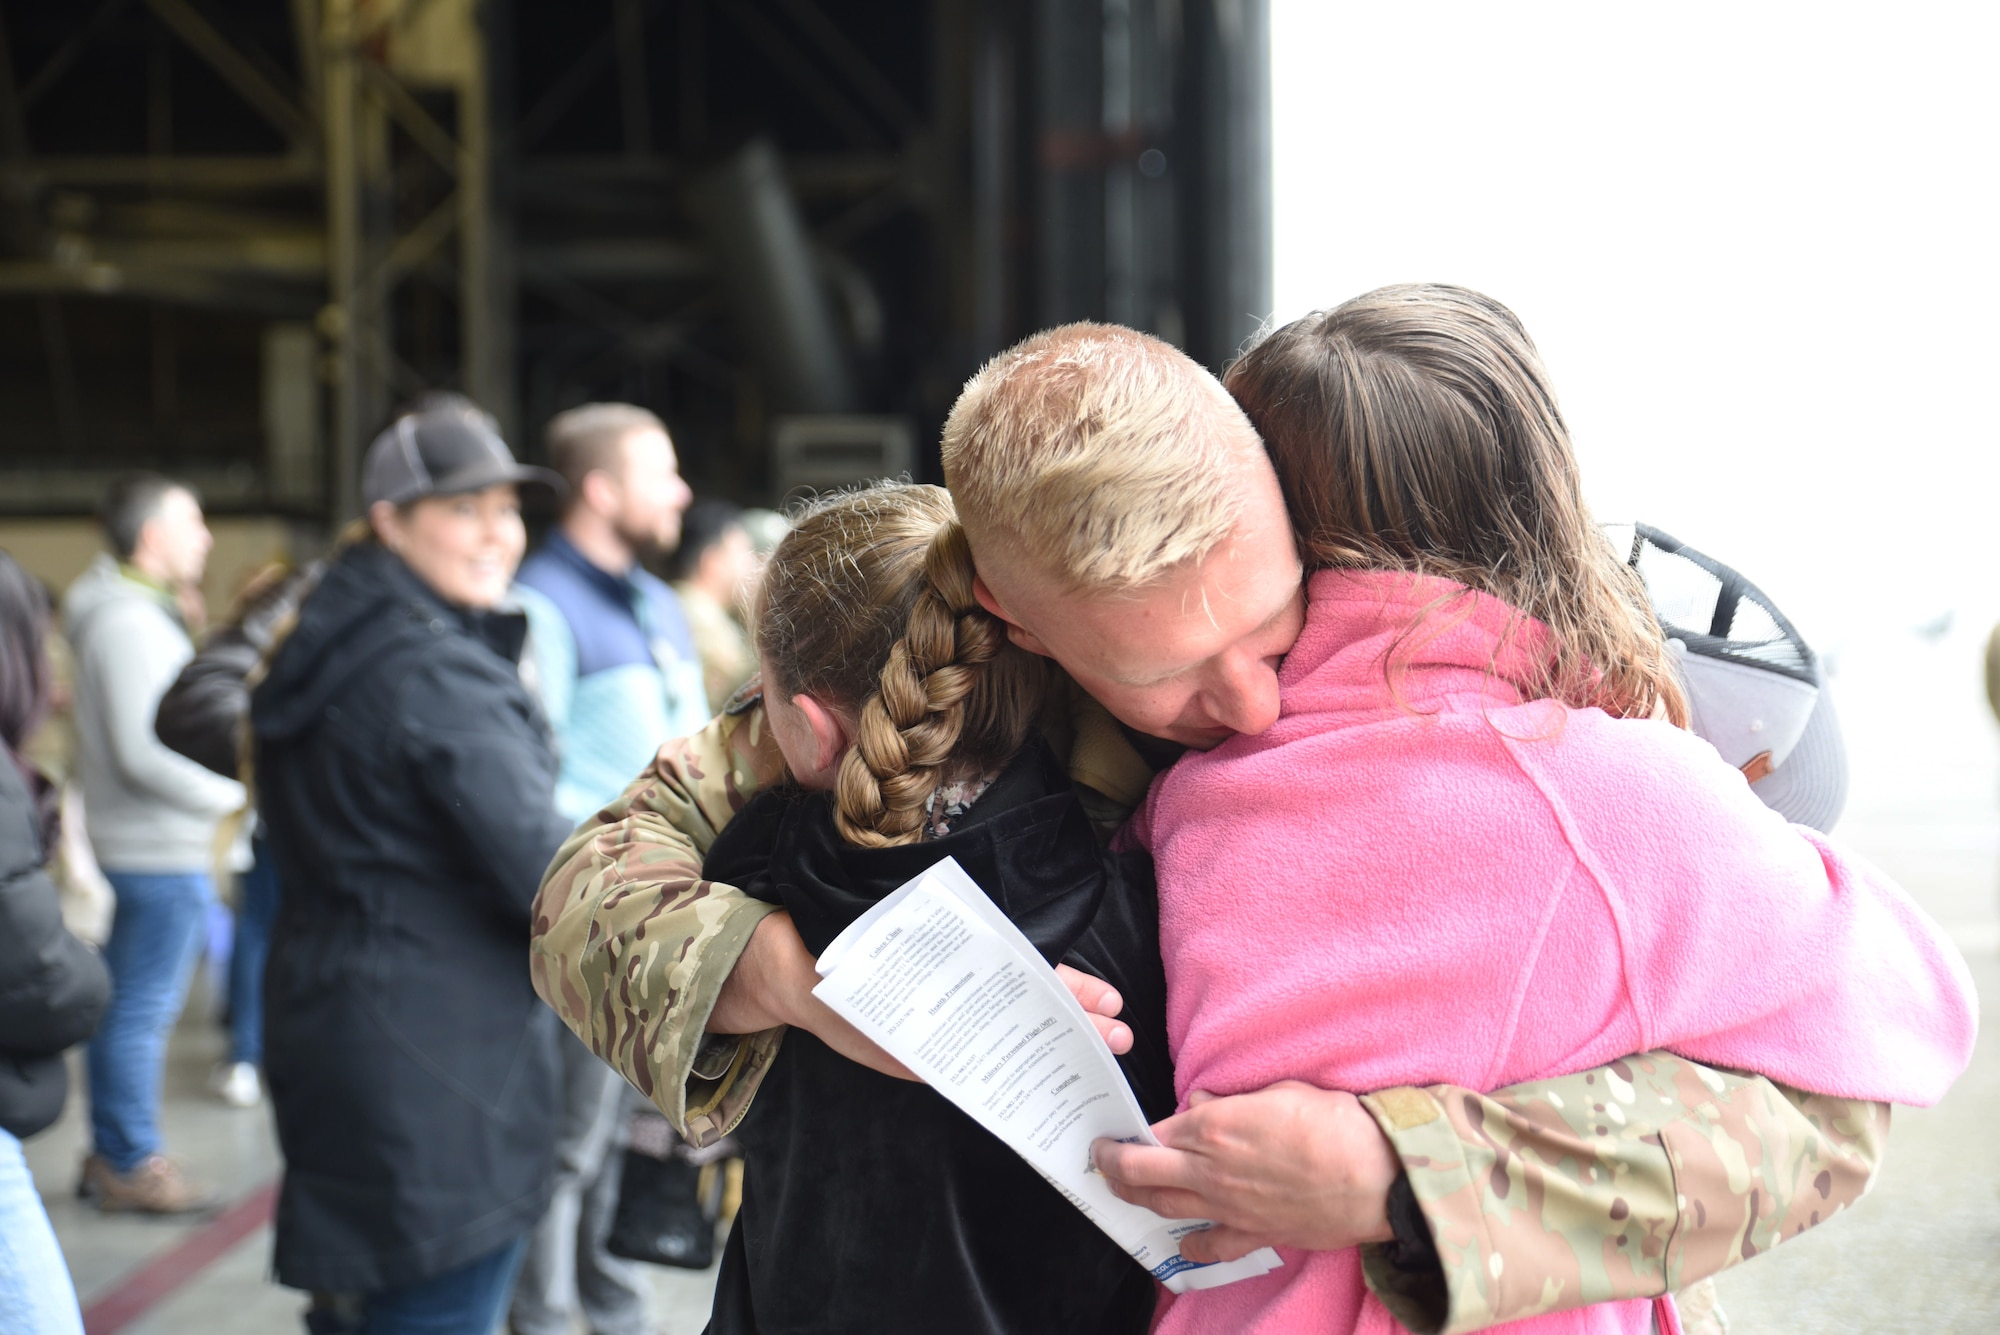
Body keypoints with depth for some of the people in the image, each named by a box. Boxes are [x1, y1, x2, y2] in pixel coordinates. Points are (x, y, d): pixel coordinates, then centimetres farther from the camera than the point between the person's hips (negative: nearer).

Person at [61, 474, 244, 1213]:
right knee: (142, 1012, -3)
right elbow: (143, 753, -22)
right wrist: (232, 793, -14)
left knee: (127, 1006, 15)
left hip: (138, 847, 10)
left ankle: (111, 1155, 23)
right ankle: (131, 1165, 4)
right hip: (160, 853, -10)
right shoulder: (130, 624, -17)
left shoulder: (133, 615, 15)